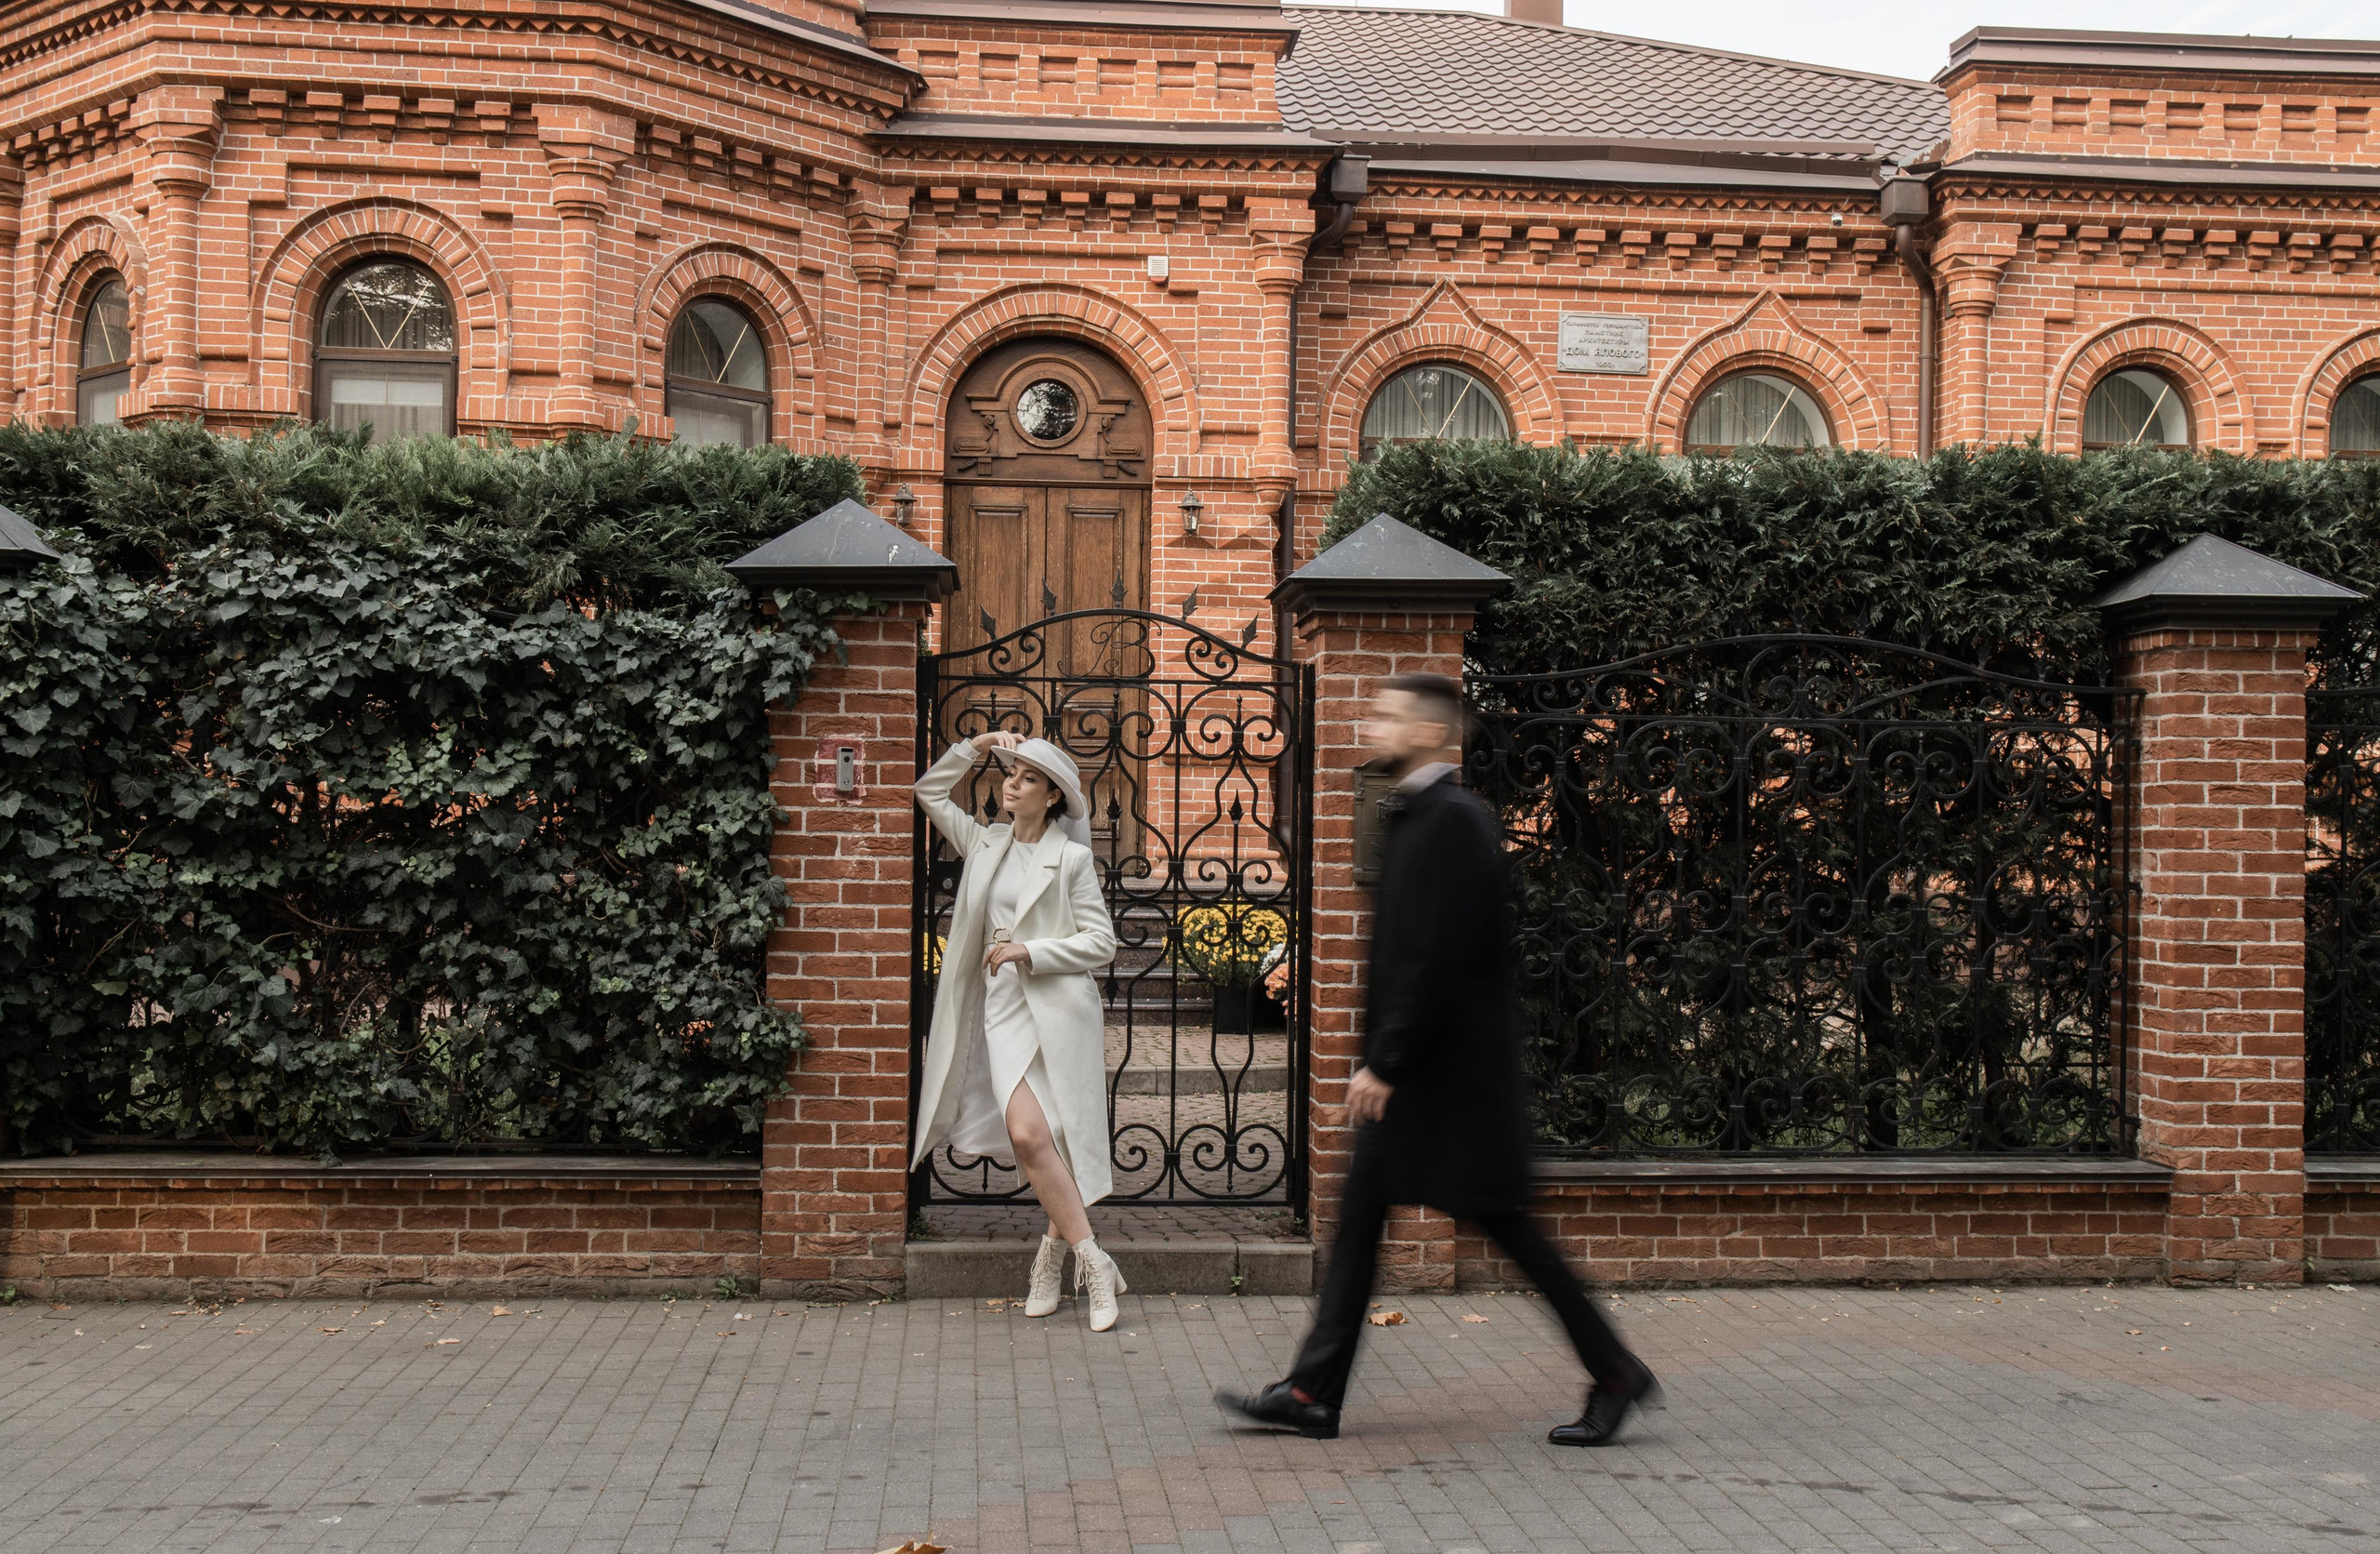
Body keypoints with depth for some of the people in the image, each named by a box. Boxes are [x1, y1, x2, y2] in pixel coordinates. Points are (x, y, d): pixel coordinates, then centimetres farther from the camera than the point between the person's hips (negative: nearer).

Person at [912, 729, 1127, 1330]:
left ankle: (1056, 1247, 17)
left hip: (1059, 1004, -3)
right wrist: (978, 745, 13)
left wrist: (1029, 951, -11)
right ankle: (1093, 1260, -9)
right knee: (1026, 1134, -15)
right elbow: (930, 791, 24)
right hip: (1003, 1005, 3)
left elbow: (1101, 941, -2)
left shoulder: (1071, 858, 0)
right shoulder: (984, 844, 14)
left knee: (1060, 1141, -3)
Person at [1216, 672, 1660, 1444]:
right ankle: (1313, 1393, 12)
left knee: (1506, 1225, -1)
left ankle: (1615, 1374, 12)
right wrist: (1377, 1061, 16)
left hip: (1455, 1075, -10)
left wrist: (1385, 1064, -20)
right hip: (1408, 1074, 10)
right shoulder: (1416, 817, 14)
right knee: (1358, 1218, 8)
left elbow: (1438, 958, -22)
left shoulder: (1453, 822, -17)